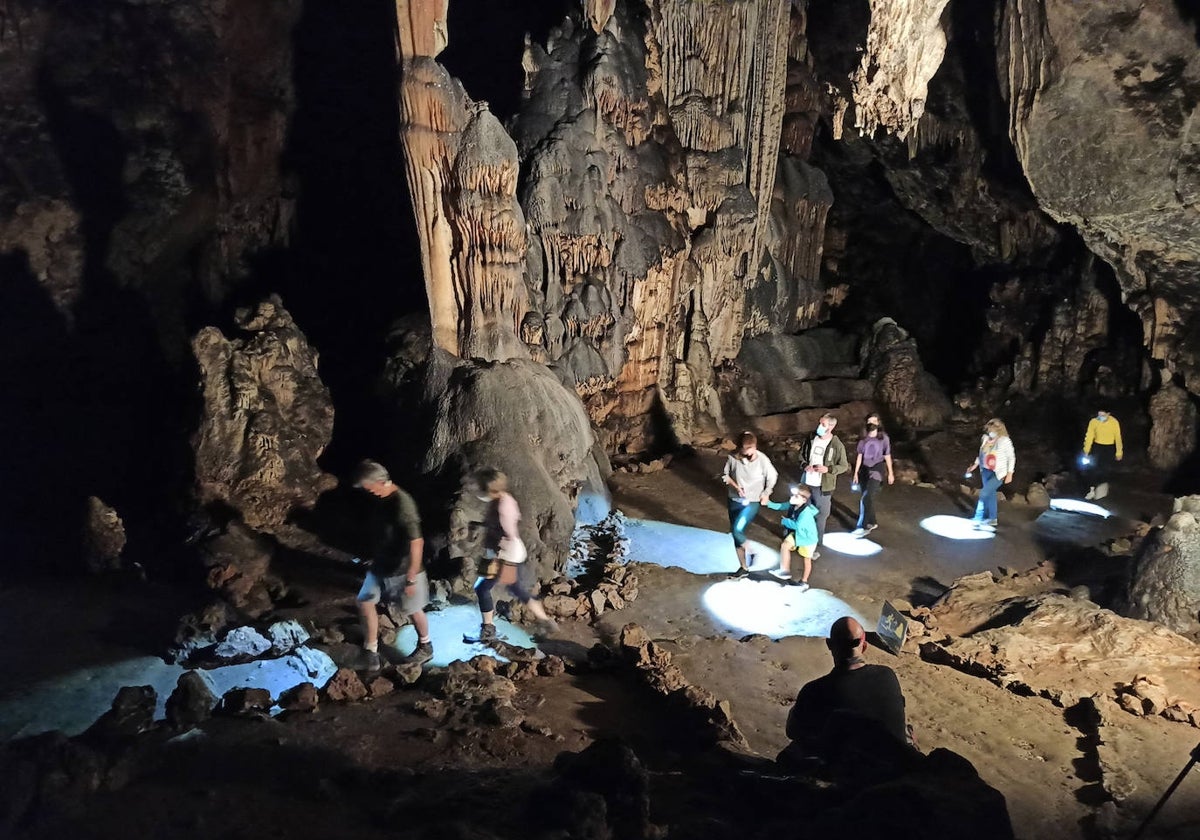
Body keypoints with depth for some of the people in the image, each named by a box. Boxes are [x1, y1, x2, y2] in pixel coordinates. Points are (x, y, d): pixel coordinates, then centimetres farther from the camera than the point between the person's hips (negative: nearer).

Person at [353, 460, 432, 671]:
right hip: (380, 566, 8)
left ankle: (425, 648, 32)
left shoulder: (402, 503, -29)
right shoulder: (379, 499, -1)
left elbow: (416, 542, -30)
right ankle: (371, 650, 21)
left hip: (402, 570, -8)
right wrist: (374, 560, 22)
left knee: (413, 610, 10)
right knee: (364, 602, 7)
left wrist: (411, 578, -27)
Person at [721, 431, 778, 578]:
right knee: (736, 535, 12)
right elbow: (725, 475, 1)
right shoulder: (732, 458, -14)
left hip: (752, 503, -4)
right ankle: (743, 568, 30)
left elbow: (773, 477, 0)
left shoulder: (763, 460, -18)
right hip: (735, 501, 4)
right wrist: (735, 486, -13)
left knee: (737, 531, -22)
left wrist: (766, 494, -2)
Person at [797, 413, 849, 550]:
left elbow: (844, 466, -6)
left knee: (820, 516, 9)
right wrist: (805, 465, -8)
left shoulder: (837, 445, -13)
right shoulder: (811, 438, 0)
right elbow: (802, 454, 13)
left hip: (822, 487, -4)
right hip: (806, 483, 4)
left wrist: (828, 469, -22)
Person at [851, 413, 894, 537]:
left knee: (866, 498, -16)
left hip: (877, 468, -4)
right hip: (864, 469, 4)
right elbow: (859, 455, 7)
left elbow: (887, 456, 1)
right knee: (868, 498, 12)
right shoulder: (863, 438, 3)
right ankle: (872, 522, 29)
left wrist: (891, 473, 2)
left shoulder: (884, 437, -4)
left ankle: (864, 526, -12)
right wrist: (856, 472, 6)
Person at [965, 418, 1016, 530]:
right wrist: (975, 465, 10)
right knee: (990, 494, 14)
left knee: (984, 493, -15)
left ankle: (978, 518, -5)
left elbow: (1011, 458, -7)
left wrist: (1009, 473, -9)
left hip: (998, 474, -6)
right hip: (986, 471, 6)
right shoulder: (985, 438, 0)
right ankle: (992, 519, 26)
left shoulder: (1005, 441, -15)